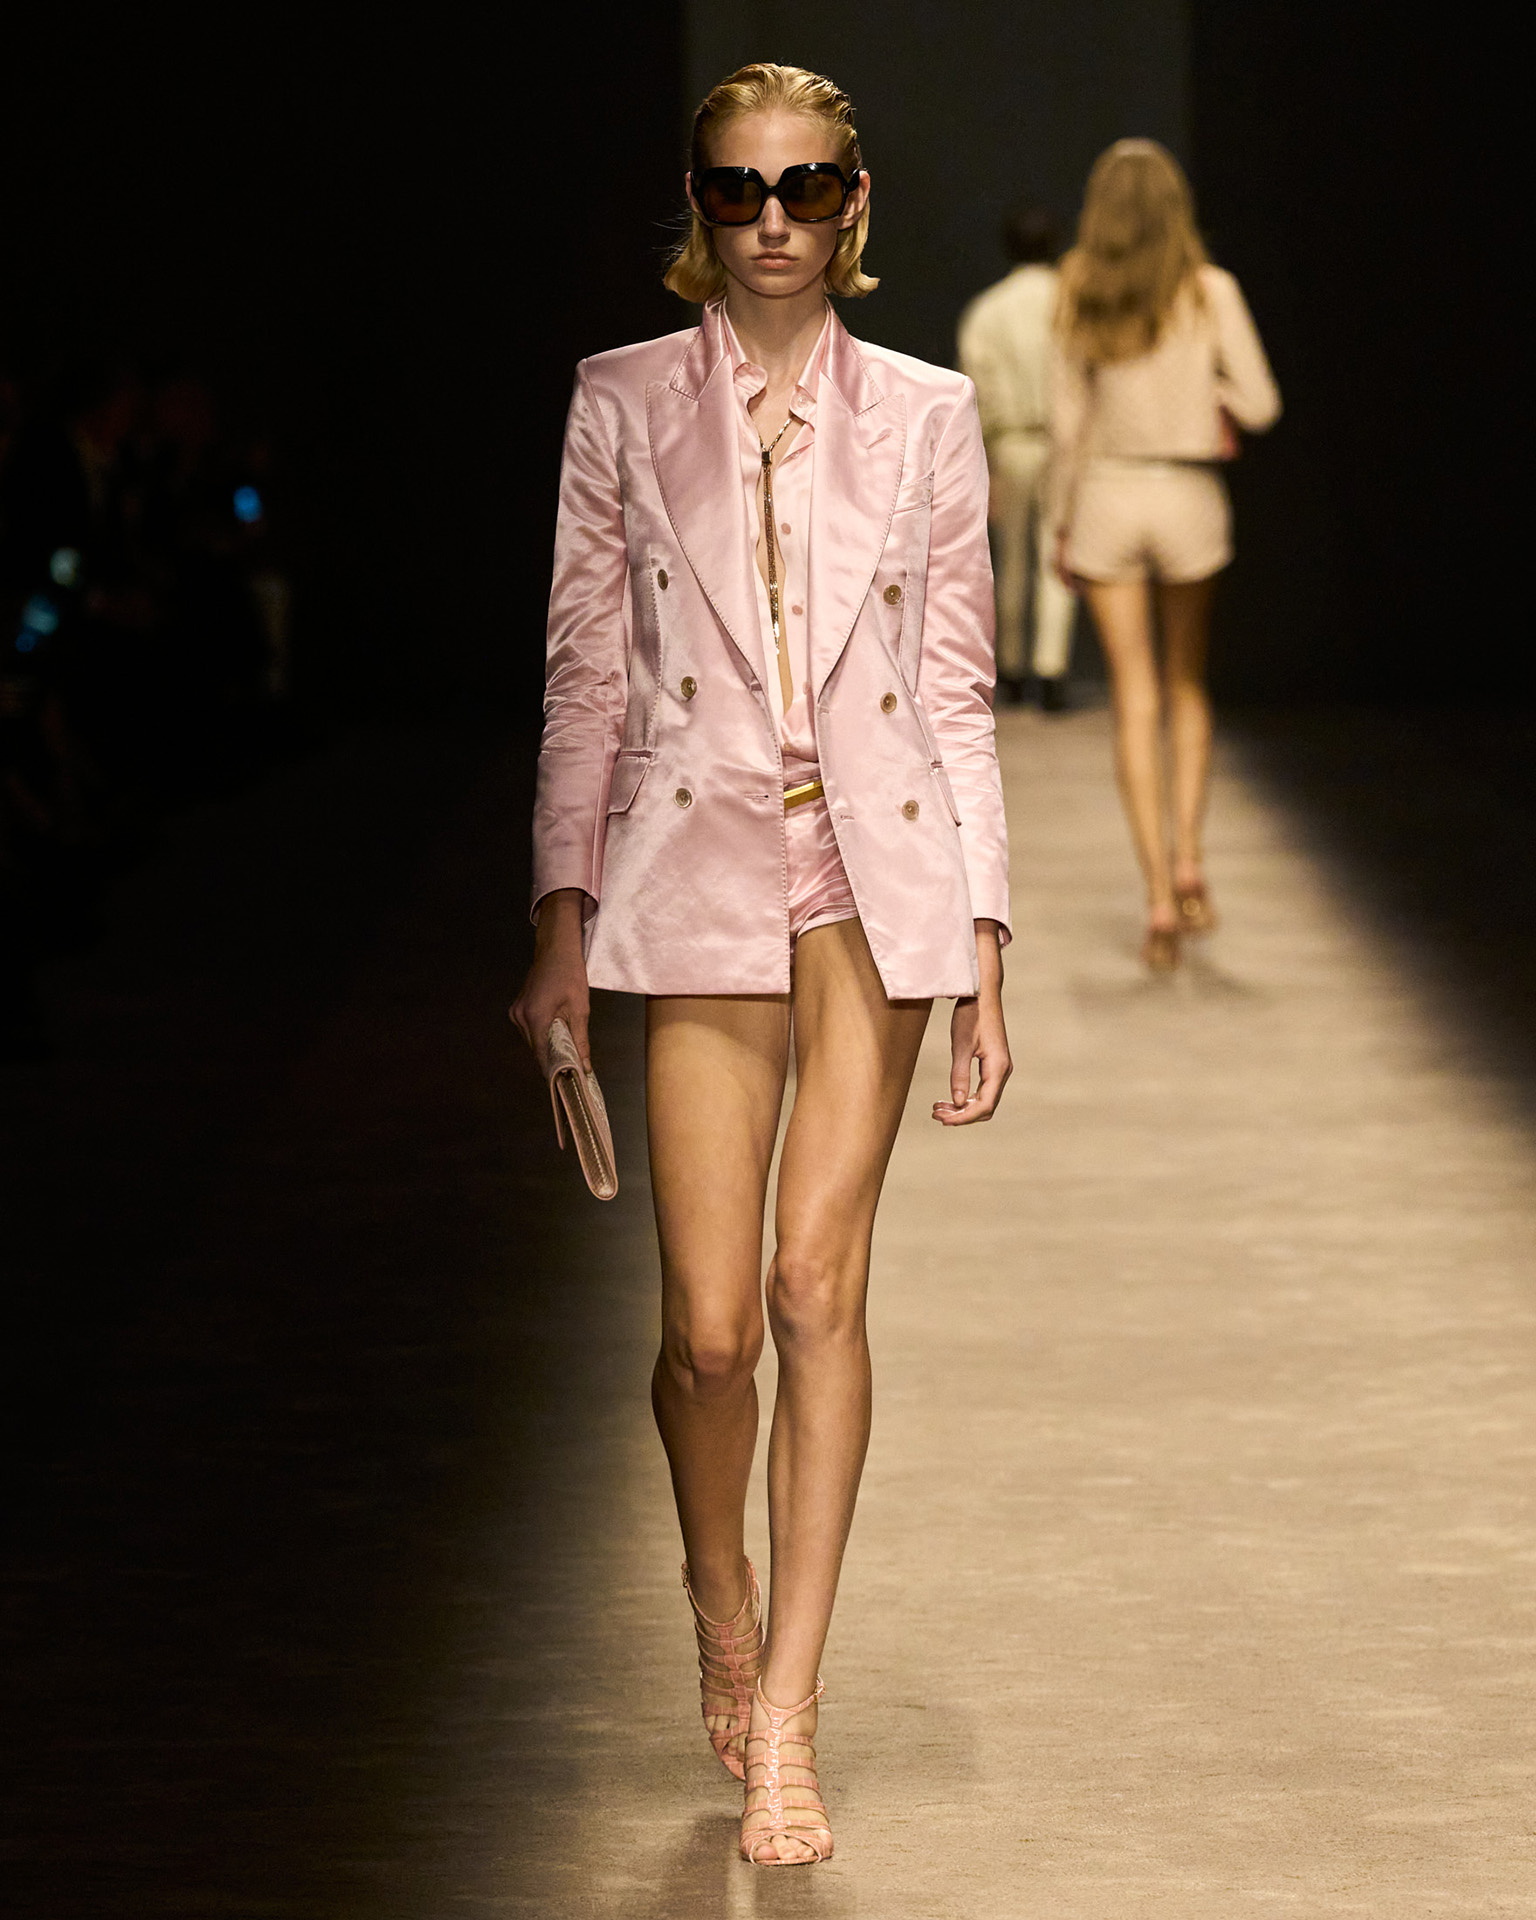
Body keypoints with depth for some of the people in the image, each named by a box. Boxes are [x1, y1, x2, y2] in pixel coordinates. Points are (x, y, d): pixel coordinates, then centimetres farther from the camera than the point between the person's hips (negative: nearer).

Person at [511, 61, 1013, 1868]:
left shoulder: (925, 414, 6)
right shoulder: (621, 403, 6)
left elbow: (957, 689, 7)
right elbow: (585, 673, 6)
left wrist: (984, 950, 3)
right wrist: (563, 918, 1)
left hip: (876, 871, 0)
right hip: (699, 870, 0)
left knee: (820, 1286, -5)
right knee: (710, 1323, -4)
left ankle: (781, 1720, 3)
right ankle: (721, 1594, 28)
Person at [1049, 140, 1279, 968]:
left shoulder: (1078, 299, -4)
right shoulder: (1211, 293, -7)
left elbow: (1067, 423, -2)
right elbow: (1260, 406, -8)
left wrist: (1063, 525, 8)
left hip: (1106, 496, 0)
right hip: (1189, 497, 0)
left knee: (1135, 702, 4)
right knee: (1188, 688, 20)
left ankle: (1159, 893, -3)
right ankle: (1188, 854, 6)